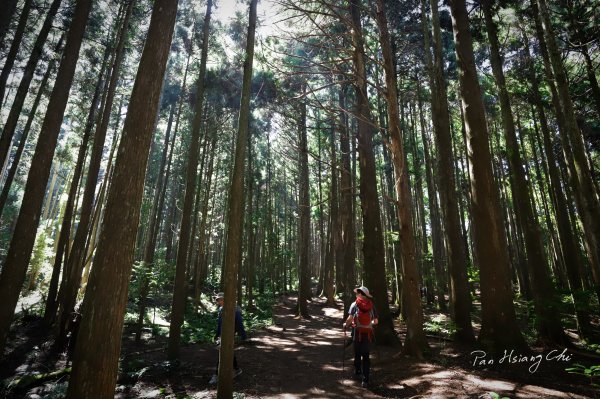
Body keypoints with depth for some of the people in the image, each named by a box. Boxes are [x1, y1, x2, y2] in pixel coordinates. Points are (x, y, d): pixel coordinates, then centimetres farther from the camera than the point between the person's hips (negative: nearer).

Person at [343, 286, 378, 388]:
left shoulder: (355, 304, -6)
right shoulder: (371, 305, 1)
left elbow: (350, 318, -16)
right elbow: (376, 321, 2)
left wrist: (346, 324, 3)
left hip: (358, 332, -1)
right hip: (368, 333, 1)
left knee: (357, 354, 18)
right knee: (366, 356, 7)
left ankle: (357, 373, 34)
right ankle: (365, 380, 4)